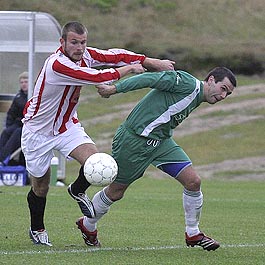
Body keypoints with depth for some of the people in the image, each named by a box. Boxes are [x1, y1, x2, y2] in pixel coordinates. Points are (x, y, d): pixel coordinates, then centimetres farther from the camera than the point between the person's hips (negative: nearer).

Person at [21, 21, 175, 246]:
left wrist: (151, 62, -16)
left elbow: (113, 55, -6)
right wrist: (128, 69, -18)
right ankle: (37, 229, 33)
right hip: (38, 131, -6)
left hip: (67, 125, 6)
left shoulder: (84, 55, -9)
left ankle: (77, 191, 13)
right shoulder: (57, 65, -32)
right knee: (40, 187, 6)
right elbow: (98, 77, -32)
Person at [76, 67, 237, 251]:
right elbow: (149, 79, -23)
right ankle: (88, 226, 32)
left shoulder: (196, 99, 11)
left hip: (161, 141, 9)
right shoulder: (188, 84, -18)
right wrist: (114, 89, -26)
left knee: (193, 181, -5)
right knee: (115, 192, 6)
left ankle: (193, 234, 10)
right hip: (134, 139, -8)